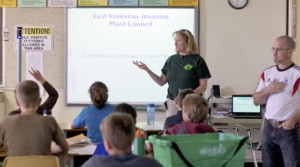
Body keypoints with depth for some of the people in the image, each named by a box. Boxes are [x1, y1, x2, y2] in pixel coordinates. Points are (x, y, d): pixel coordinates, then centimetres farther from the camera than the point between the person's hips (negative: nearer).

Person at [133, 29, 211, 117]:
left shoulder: (197, 60, -4)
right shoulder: (171, 60, 10)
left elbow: (203, 86, -5)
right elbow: (161, 81, 13)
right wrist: (146, 69, 3)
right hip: (172, 103, 4)